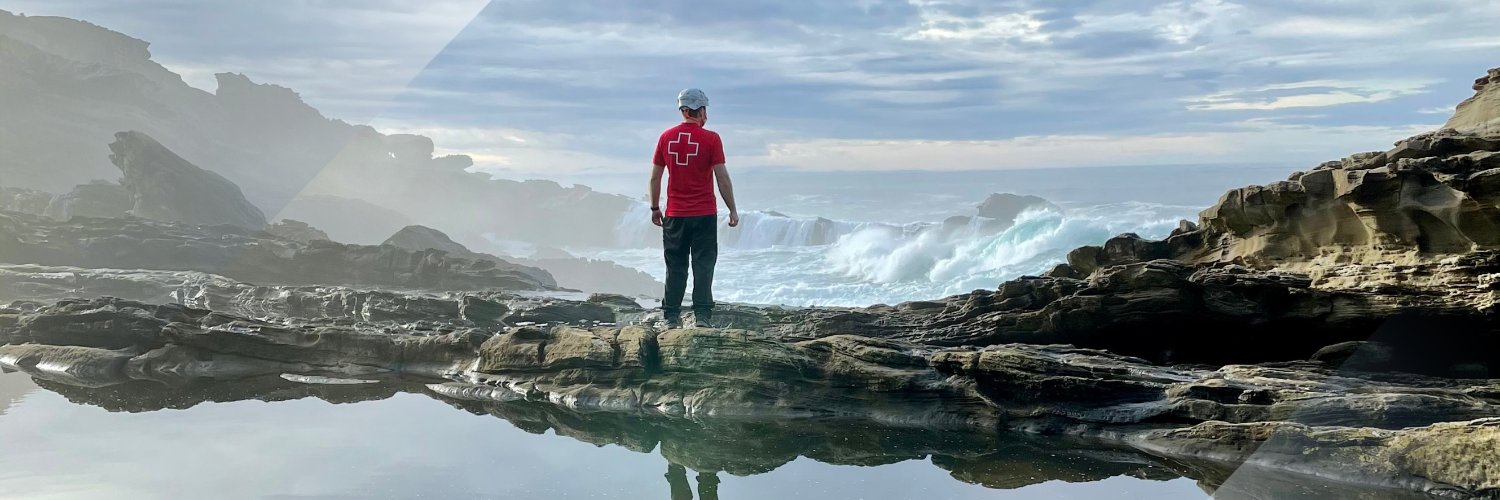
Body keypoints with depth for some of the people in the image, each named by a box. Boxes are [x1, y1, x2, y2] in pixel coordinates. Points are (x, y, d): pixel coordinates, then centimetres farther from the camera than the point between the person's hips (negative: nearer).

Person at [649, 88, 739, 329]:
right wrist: (732, 210, -1)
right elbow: (722, 178, -8)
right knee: (703, 266, 3)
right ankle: (702, 316, -2)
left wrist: (655, 208, 16)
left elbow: (655, 177, 6)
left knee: (675, 268, 9)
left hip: (675, 214, 3)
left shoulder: (666, 137, 4)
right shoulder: (711, 139, -6)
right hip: (705, 214, -3)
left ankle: (672, 317, 10)